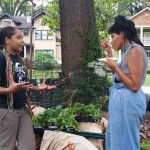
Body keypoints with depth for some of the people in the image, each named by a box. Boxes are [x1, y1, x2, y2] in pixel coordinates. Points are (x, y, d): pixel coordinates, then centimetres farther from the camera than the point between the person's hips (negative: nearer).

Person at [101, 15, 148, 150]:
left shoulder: (135, 50, -18)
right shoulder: (129, 50, 11)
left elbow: (134, 86, -22)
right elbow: (117, 75, 18)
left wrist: (115, 66, -18)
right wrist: (109, 53, 14)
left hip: (127, 102, -10)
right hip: (122, 100, 10)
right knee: (115, 139, 20)